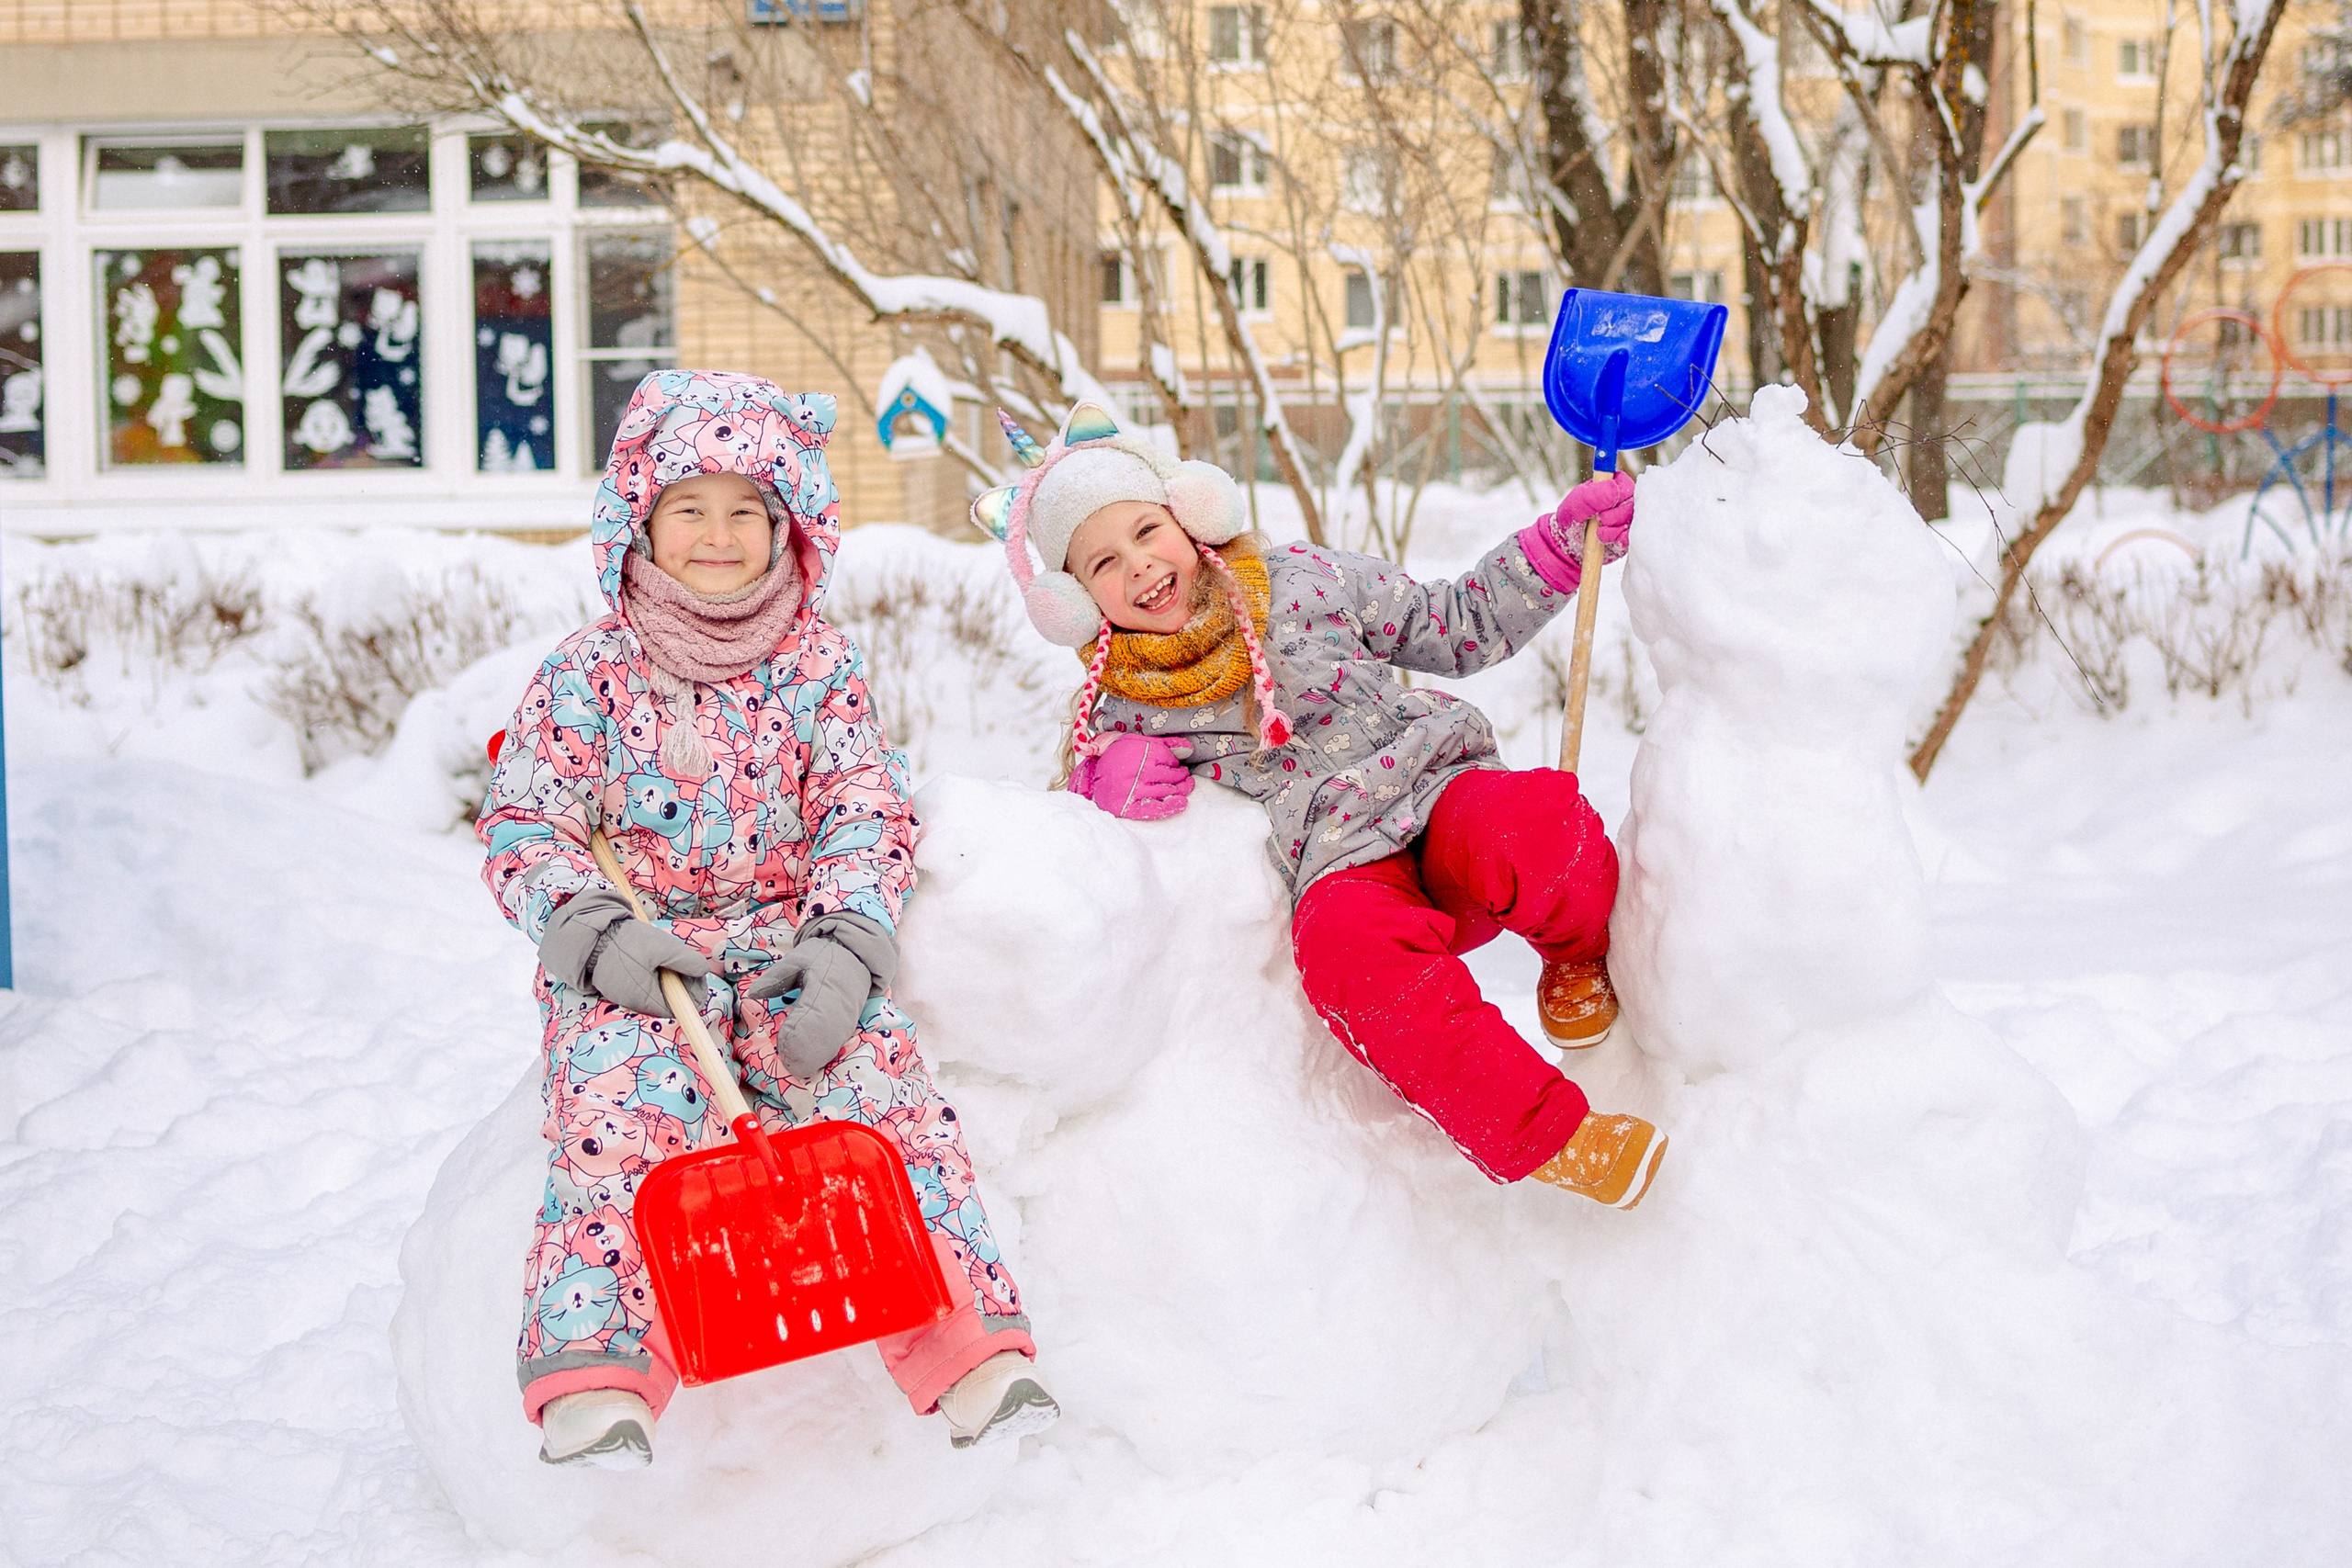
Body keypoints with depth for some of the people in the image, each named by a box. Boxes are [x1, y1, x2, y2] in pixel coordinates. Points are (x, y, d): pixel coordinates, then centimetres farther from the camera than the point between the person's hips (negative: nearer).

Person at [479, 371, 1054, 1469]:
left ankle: (971, 1345, -26)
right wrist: (597, 929, -18)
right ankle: (593, 1374, -33)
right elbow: (522, 821, 0)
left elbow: (867, 814, 1)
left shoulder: (821, 668, 7)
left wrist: (843, 947, -16)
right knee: (617, 1115, -30)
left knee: (883, 1093, -24)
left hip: (791, 947, 1)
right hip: (632, 961, -1)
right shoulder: (587, 675, 3)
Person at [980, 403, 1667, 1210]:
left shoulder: (1301, 582, 8)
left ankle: (1580, 956, -2)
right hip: (1350, 869, -1)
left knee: (1530, 833, -37)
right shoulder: (1118, 711, 7)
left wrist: (1563, 539, 7)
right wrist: (1106, 787, -6)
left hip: (1443, 787, 1)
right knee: (1343, 942, -39)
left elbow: (1461, 626, 15)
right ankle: (1538, 1133, -33)